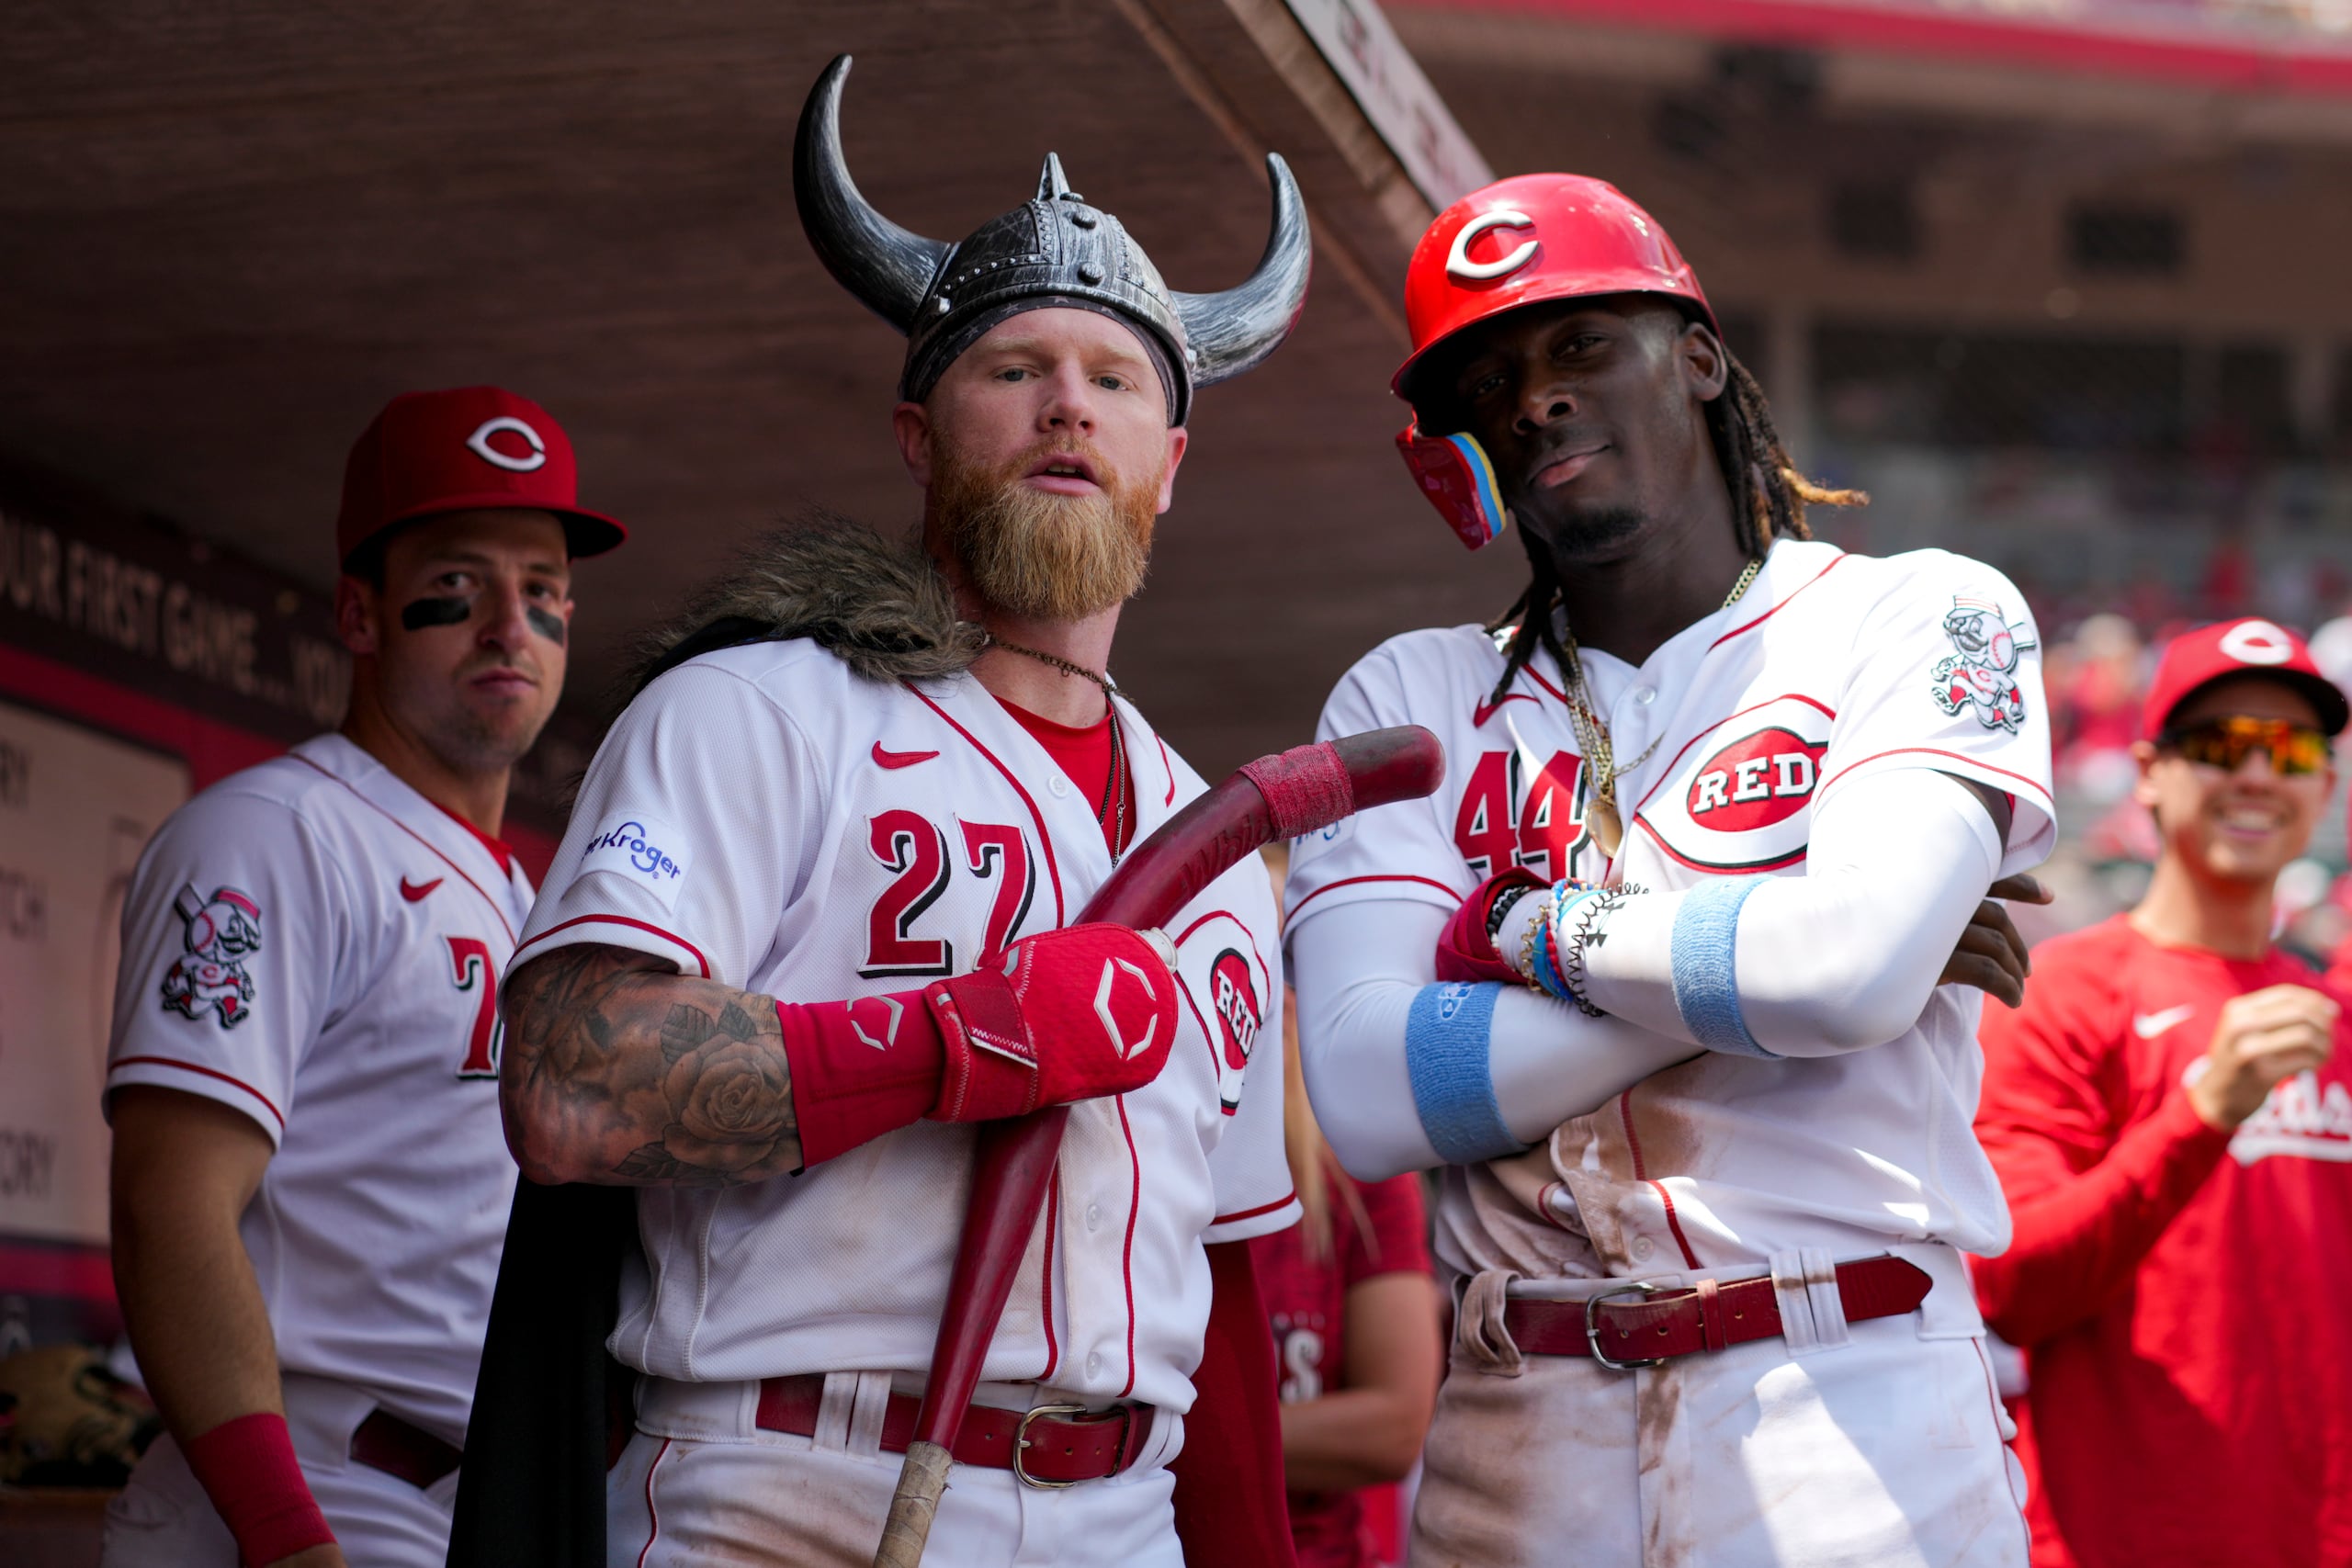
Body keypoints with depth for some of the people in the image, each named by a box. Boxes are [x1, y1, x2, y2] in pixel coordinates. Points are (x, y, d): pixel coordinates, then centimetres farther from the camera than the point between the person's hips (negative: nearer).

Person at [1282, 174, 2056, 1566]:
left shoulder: (1918, 616, 3)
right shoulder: (1410, 698, 11)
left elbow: (1856, 970, -15)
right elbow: (1369, 1100, -4)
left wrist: (1537, 933, -2)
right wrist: (1759, 957, -8)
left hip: (1854, 1417, -2)